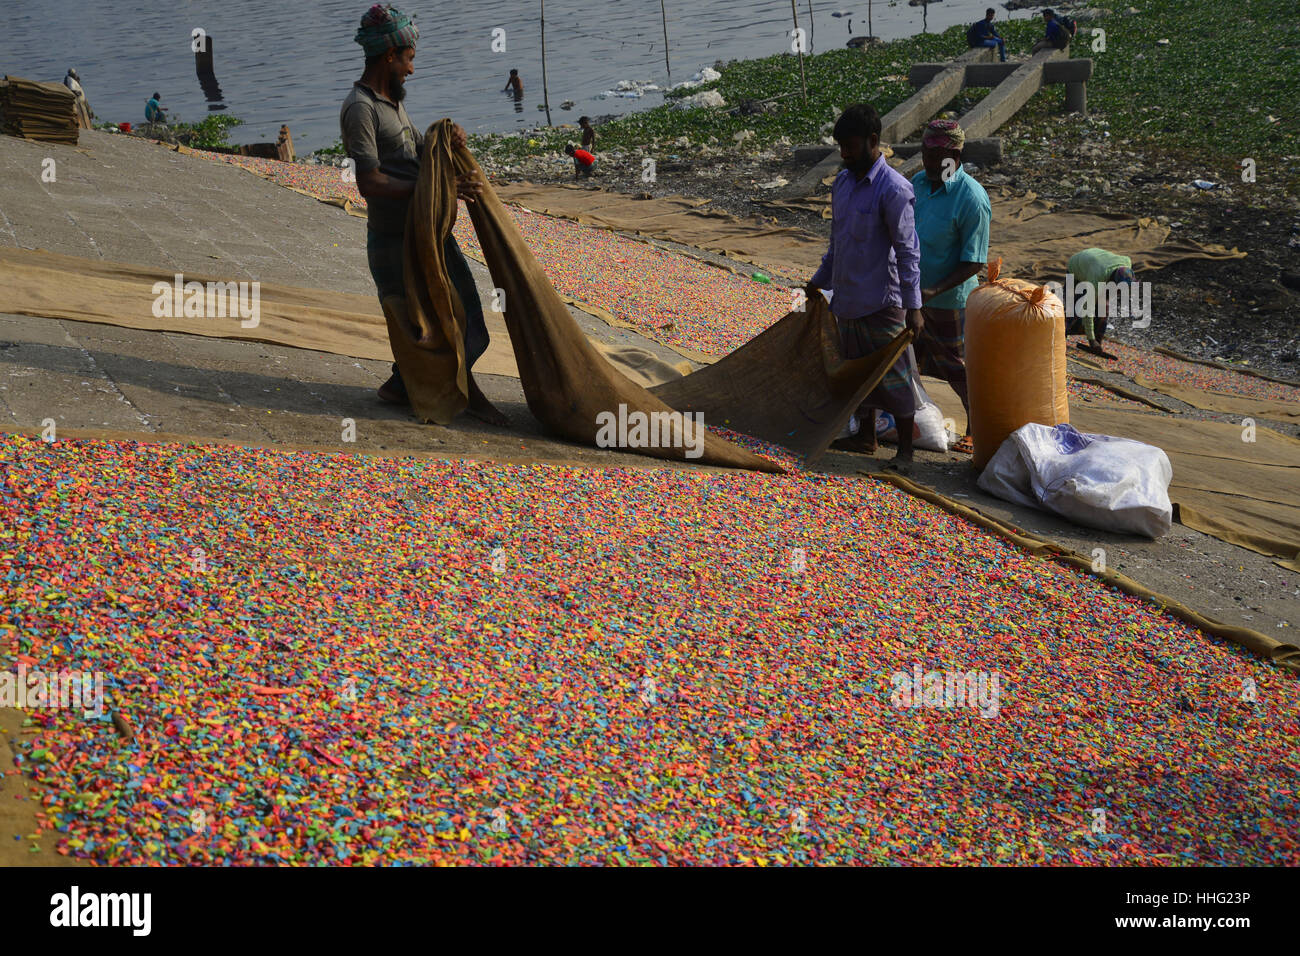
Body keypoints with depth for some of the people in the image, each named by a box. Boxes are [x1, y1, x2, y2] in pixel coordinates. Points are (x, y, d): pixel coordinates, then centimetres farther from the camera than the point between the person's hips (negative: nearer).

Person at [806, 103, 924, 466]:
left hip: (881, 301, -8)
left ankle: (905, 447, 12)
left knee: (893, 375, 1)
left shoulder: (894, 189, -16)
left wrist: (913, 306, -19)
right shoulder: (843, 182, 7)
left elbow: (907, 251, -17)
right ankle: (866, 437, 30)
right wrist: (819, 281, 25)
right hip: (847, 298, 8)